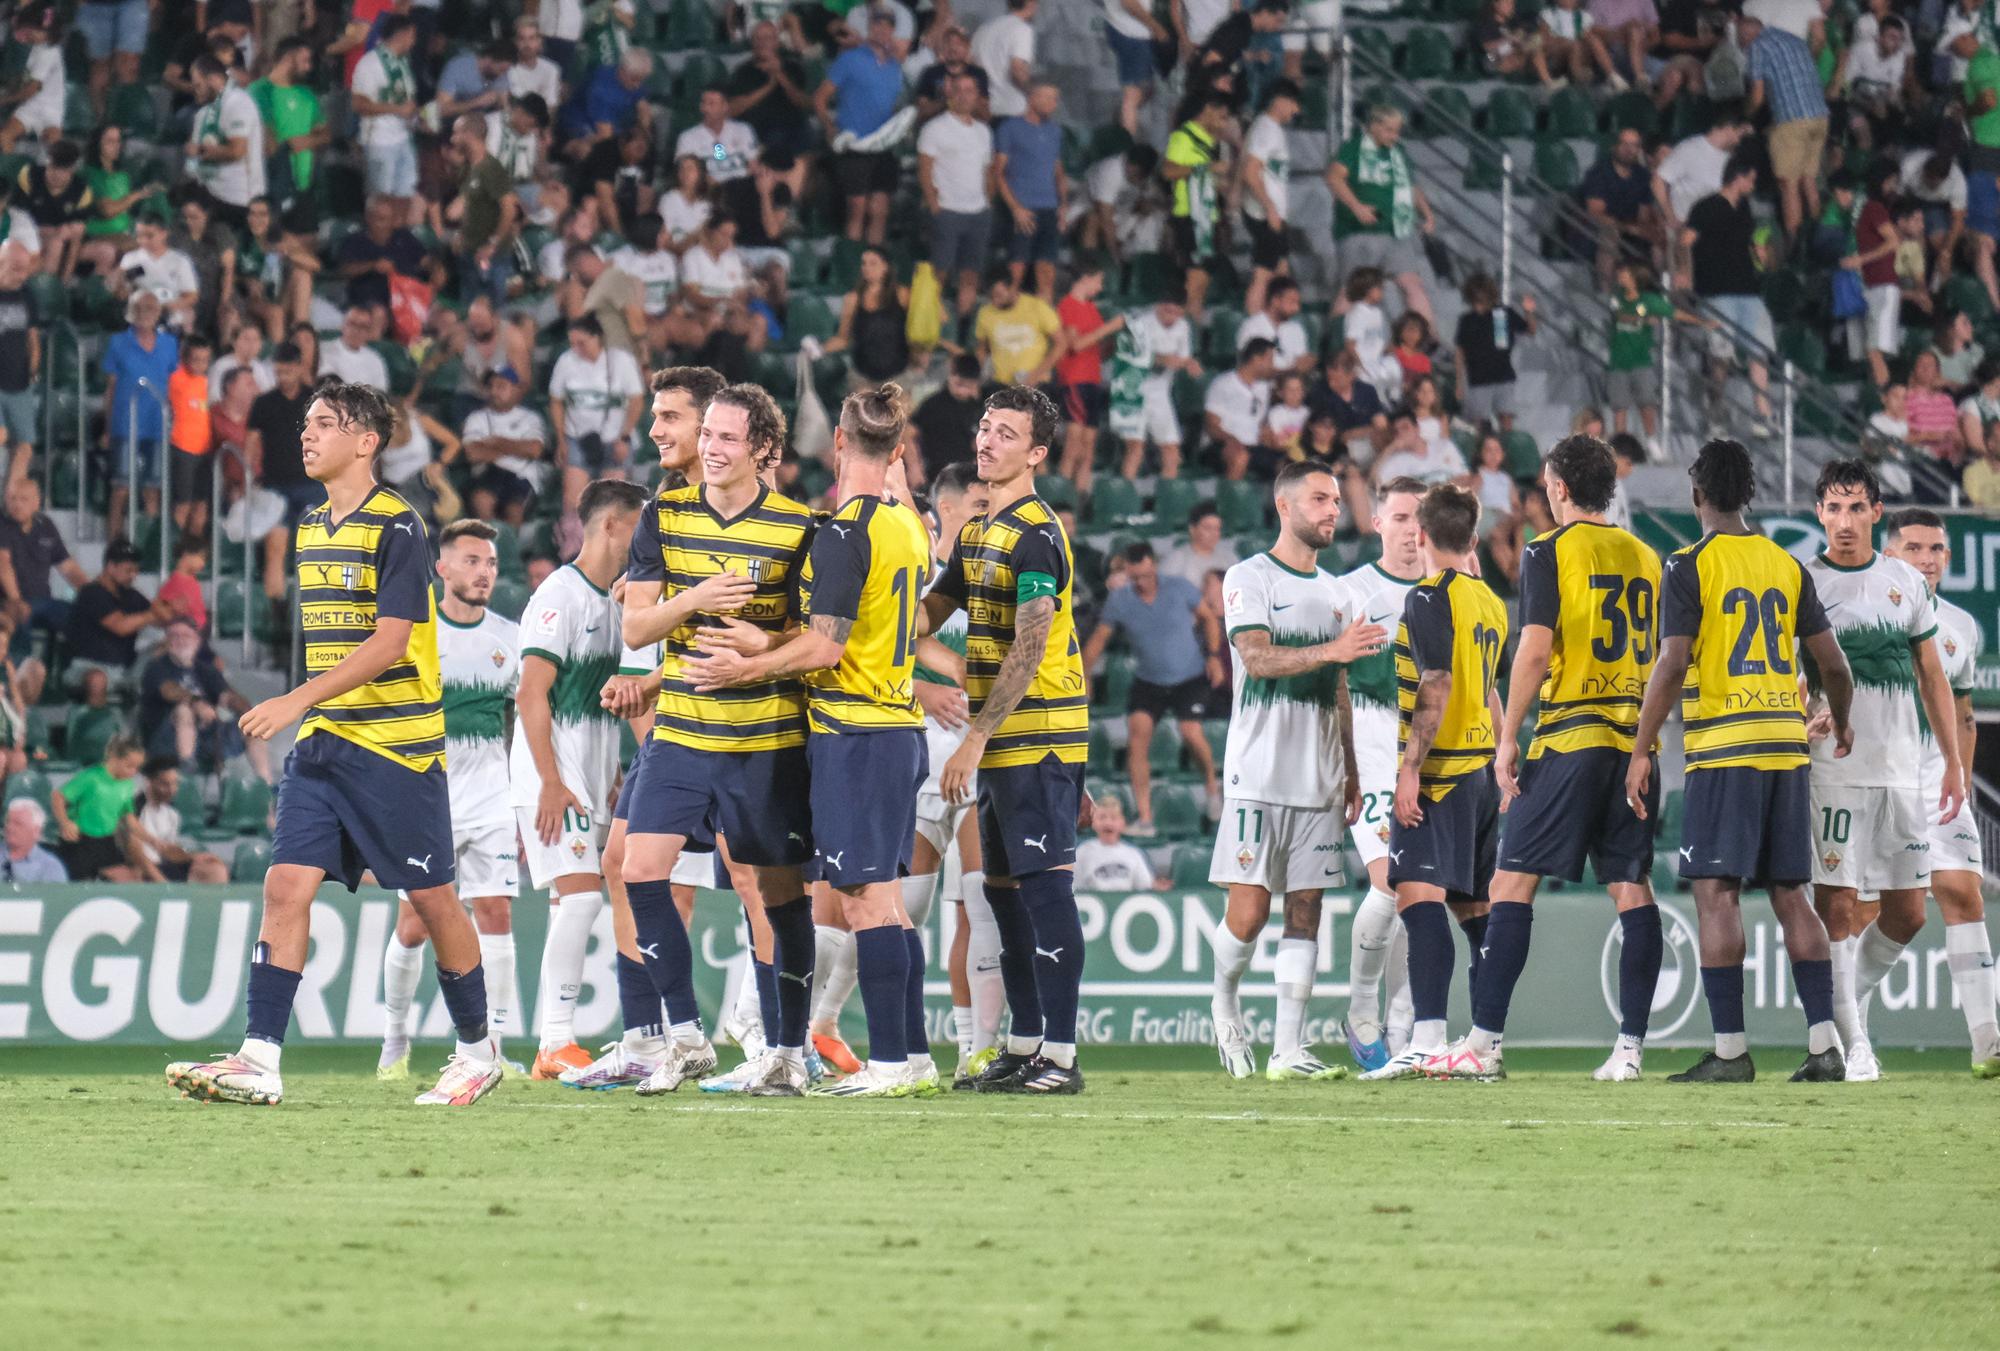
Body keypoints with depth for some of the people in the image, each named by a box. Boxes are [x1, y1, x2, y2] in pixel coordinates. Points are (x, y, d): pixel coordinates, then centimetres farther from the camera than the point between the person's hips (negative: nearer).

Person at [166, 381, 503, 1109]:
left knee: (431, 898, 3)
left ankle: (477, 1049, 19)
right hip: (322, 744, 7)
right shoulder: (311, 528, 13)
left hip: (397, 746, -7)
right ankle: (258, 1062, -12)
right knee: (286, 886, -6)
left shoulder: (396, 528, -12)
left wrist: (299, 700, -25)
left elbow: (389, 640, -20)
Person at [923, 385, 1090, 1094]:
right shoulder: (977, 532, 16)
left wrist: (976, 738, -20)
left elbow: (1029, 650, -19)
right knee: (1004, 889, 13)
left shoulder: (1034, 535, -13)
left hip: (1038, 740, -10)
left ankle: (1060, 1056, -12)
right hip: (1004, 745, 10)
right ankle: (1023, 1047, 19)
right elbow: (927, 614, 25)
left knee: (1046, 887, -11)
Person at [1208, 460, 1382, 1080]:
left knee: (1305, 909, 1)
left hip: (1318, 782, 6)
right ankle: (1225, 1000, 19)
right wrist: (1332, 650, -31)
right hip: (1258, 775, -6)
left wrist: (1351, 772, 18)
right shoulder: (1249, 579, -3)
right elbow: (1257, 658, -18)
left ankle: (1289, 1049, 1)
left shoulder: (1333, 591, 17)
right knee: (1248, 911, -9)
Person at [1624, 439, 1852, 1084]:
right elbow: (1832, 661, 12)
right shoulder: (1788, 566, 11)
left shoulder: (1689, 565, -5)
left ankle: (1730, 1050, -10)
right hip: (1787, 745, 5)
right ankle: (1824, 1045, 3)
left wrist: (1641, 751, -8)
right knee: (1790, 895, 9)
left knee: (1716, 893, -4)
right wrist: (1841, 724, 31)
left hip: (1723, 750, -5)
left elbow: (1672, 663, -12)